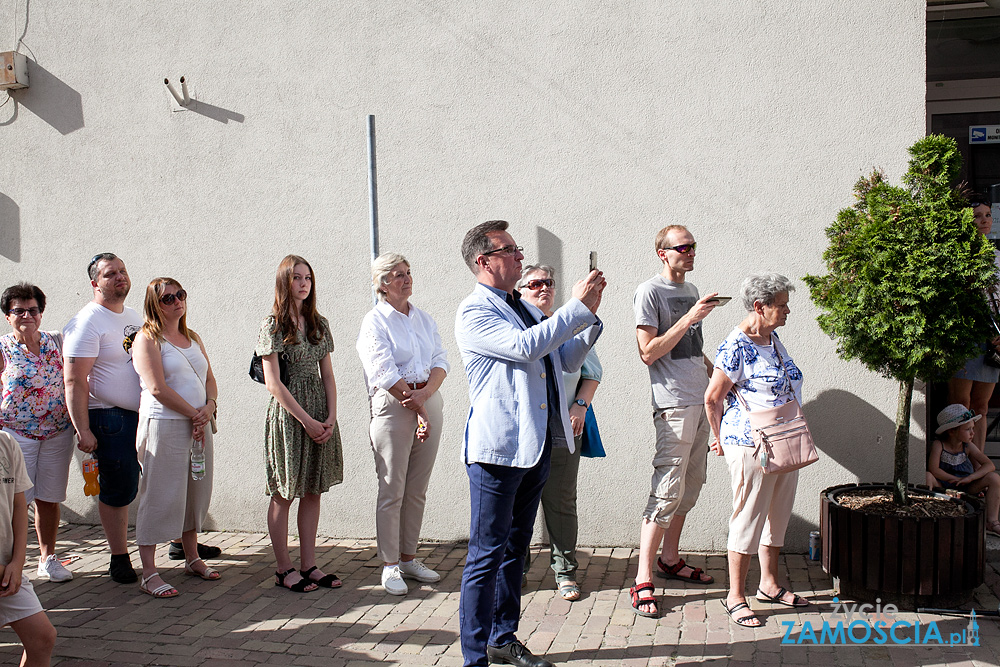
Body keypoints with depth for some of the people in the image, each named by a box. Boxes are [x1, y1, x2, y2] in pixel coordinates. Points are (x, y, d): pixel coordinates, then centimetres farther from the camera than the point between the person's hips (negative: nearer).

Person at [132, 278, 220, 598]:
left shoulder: (193, 338, 16)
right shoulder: (147, 339, -6)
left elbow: (210, 379, 16)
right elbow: (157, 388, -15)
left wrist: (209, 406, -4)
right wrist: (194, 414, -12)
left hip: (198, 425, 7)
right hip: (164, 425, -7)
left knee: (196, 492, 13)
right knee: (160, 496, -5)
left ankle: (192, 558, 28)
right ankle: (149, 573, 1)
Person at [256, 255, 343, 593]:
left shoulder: (319, 323, 11)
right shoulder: (273, 324, -6)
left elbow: (327, 375, 11)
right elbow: (273, 382, -11)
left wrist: (330, 418, -2)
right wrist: (307, 420, -13)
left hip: (321, 415, 6)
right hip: (287, 414, -6)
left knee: (312, 492, 8)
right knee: (284, 495, 2)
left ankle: (308, 565, 16)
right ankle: (284, 569, 12)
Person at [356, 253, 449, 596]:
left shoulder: (424, 319, 15)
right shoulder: (374, 322, -4)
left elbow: (440, 361, 5)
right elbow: (385, 374, -13)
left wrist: (425, 392, -15)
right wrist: (419, 410, -15)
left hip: (429, 400, 6)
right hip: (393, 406, -6)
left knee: (417, 489, 10)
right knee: (392, 489, -2)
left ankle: (409, 558, 21)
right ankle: (390, 566, 8)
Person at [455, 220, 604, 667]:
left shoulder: (525, 308, 18)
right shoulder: (474, 312, -9)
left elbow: (567, 360, 20)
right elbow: (524, 346, -25)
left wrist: (591, 316, 5)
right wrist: (577, 306, -20)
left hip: (536, 446, 9)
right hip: (498, 449, -9)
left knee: (514, 549, 17)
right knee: (487, 555, -2)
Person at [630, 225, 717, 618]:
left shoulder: (690, 290, 17)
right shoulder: (650, 292, -8)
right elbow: (648, 353, -16)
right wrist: (690, 318, -18)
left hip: (701, 401, 9)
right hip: (674, 403, -9)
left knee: (690, 486, 14)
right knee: (668, 491, -11)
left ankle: (670, 559, 27)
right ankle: (642, 581, -6)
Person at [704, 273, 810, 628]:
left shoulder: (773, 339, 10)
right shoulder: (736, 346, -18)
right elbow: (712, 398, -14)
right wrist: (722, 439, -2)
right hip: (751, 447, -9)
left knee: (777, 514, 17)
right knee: (748, 518, -1)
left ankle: (769, 583, 32)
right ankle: (735, 596, 11)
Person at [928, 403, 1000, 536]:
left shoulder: (968, 447, -1)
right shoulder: (939, 445, -11)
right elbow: (933, 469, -22)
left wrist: (969, 478, -23)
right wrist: (956, 479, -22)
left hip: (966, 488, 4)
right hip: (942, 486, -3)